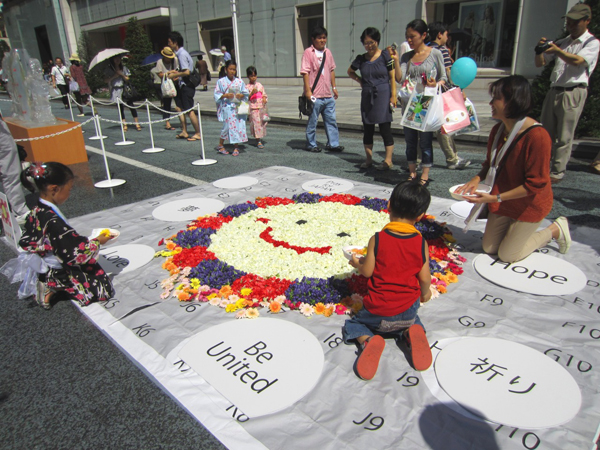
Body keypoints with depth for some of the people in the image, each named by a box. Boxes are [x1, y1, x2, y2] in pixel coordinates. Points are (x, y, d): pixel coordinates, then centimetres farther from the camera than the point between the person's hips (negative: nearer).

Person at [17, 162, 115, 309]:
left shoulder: (36, 212, -6)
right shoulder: (54, 222, -32)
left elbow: (26, 241, 7)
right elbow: (76, 254, -26)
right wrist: (97, 242, -10)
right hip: (60, 273, -9)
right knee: (105, 290, -5)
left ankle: (49, 283, 12)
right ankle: (54, 288, -3)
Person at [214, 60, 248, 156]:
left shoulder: (240, 81, 7)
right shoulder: (221, 81, 2)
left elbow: (246, 93, 10)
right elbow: (217, 95, 1)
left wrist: (241, 95, -11)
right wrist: (225, 95, -15)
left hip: (238, 107, 2)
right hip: (226, 108, -2)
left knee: (239, 126, 1)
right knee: (227, 126, -2)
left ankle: (236, 147, 13)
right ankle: (220, 145, 18)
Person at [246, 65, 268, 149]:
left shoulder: (260, 85, 12)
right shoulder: (247, 87, 1)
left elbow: (264, 94, 18)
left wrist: (264, 99, -3)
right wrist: (252, 93, -18)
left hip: (262, 107, 4)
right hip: (253, 108, -4)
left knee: (262, 122, 5)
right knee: (256, 123, -8)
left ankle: (260, 138, 21)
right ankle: (258, 141, -4)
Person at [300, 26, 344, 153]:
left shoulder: (328, 52, 13)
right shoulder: (308, 52, -5)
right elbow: (305, 72, -10)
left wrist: (334, 87, 16)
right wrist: (308, 91, -16)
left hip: (328, 95, 6)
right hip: (314, 95, -6)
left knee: (331, 120, 8)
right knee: (312, 121, 3)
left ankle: (333, 144, 15)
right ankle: (311, 145, 15)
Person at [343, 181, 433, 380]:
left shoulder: (377, 239, -15)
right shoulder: (421, 243, -9)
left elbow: (367, 272, -11)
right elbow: (424, 278, -5)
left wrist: (357, 263, 12)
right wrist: (425, 293, 18)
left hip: (377, 311, -2)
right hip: (408, 310, 3)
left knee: (353, 325, 23)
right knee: (413, 322, 36)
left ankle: (368, 340, -12)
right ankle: (412, 334, -2)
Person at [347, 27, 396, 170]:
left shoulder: (385, 55, -2)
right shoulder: (361, 59, 8)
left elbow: (393, 77, -4)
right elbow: (350, 71, 25)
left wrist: (393, 96, -12)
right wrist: (359, 80, 9)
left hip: (383, 94, -4)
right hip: (367, 95, 4)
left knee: (385, 128, -5)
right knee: (367, 129, 8)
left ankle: (388, 160, 1)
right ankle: (368, 159, 19)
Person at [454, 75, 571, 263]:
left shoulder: (537, 136, -29)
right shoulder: (498, 130, -5)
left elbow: (535, 184, -26)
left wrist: (496, 198, -29)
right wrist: (476, 179, -12)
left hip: (529, 205, -7)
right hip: (503, 202, 7)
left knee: (507, 255, 3)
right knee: (489, 248, 12)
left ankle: (555, 230, 20)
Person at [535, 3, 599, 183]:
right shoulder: (562, 43, 21)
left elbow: (578, 61, -16)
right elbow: (540, 63, 16)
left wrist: (557, 51, -29)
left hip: (573, 93, -6)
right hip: (554, 91, 6)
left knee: (564, 136, -6)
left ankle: (558, 172, -1)